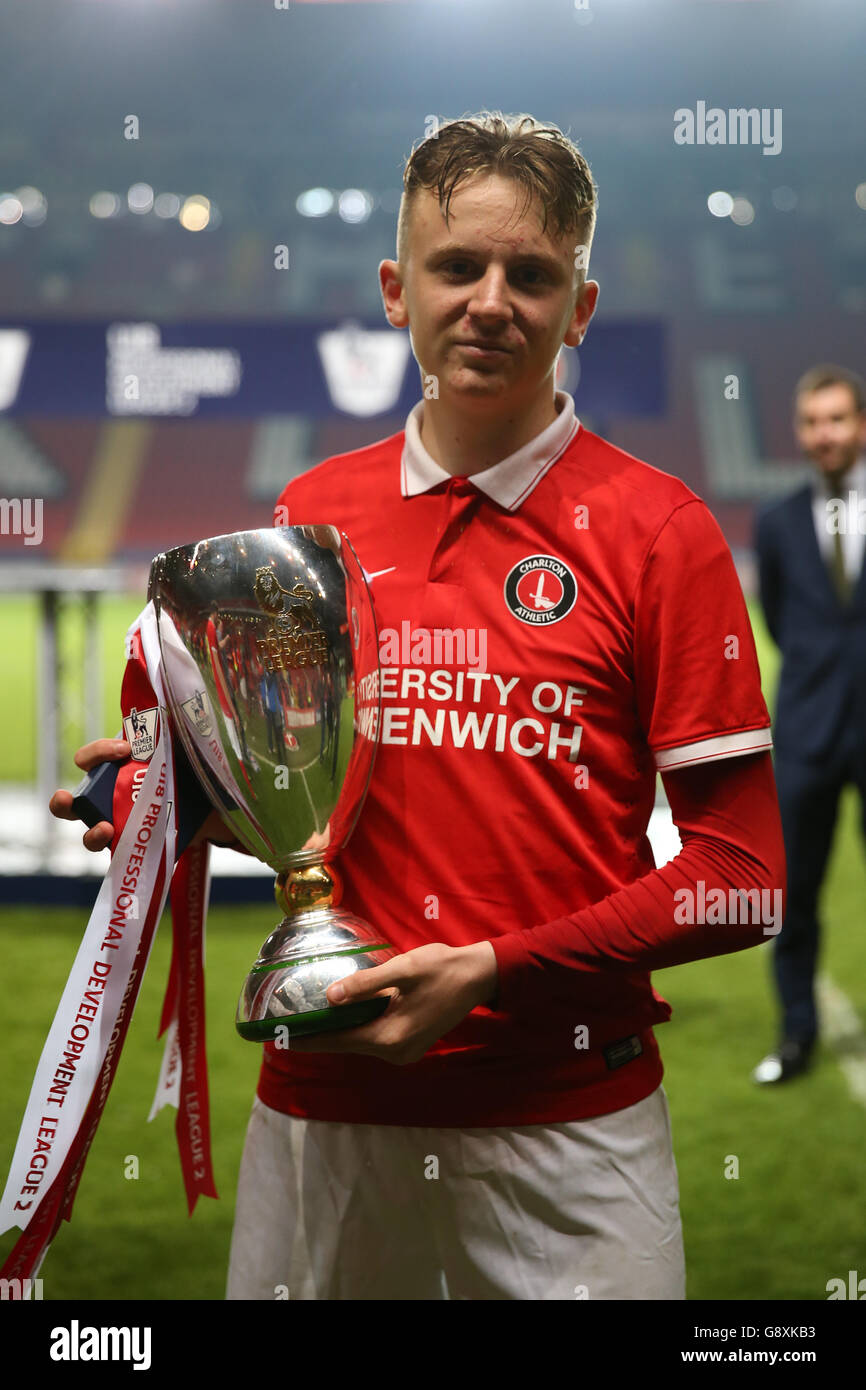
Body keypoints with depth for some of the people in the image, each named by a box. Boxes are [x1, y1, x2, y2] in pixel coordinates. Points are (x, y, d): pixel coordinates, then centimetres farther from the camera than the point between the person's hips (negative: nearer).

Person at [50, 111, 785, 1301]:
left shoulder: (658, 532, -5)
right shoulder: (310, 514, 7)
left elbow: (741, 877, -8)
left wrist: (494, 971, -16)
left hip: (568, 1118, -3)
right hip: (321, 1101, 3)